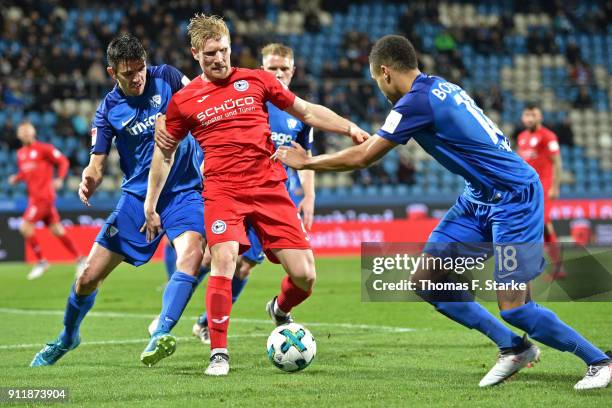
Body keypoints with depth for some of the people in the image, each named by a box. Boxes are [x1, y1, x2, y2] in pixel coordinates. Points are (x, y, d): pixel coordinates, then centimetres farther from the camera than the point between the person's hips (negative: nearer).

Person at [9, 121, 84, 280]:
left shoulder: (44, 149, -8)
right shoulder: (21, 153, 13)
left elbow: (63, 161, -6)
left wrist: (59, 179, -19)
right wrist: (16, 178, 4)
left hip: (43, 196, -7)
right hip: (34, 197, 7)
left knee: (25, 227, -14)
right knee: (57, 230, 10)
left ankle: (41, 262, -2)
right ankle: (80, 259, 20)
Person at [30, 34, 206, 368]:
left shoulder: (167, 77, -6)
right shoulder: (108, 109, -3)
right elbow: (97, 164, -2)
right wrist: (88, 180, -25)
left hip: (183, 192, -1)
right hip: (137, 196, 1)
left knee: (191, 255, -33)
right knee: (89, 277, 2)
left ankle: (159, 338, -37)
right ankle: (67, 338, 31)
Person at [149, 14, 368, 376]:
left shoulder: (256, 81, 7)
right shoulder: (184, 101, 6)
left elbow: (307, 111, 14)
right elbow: (163, 152, 17)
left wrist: (350, 128, 2)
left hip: (270, 187, 1)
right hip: (222, 191, -1)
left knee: (304, 276, -4)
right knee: (224, 261, -26)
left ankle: (280, 311, 32)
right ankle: (219, 354, -14)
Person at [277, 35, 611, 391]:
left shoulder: (416, 101, -19)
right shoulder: (439, 87, 9)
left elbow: (362, 158, -12)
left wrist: (307, 161, -1)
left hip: (513, 197, -9)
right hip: (480, 197, 10)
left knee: (513, 306, -12)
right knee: (426, 281, 4)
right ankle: (513, 348, 13)